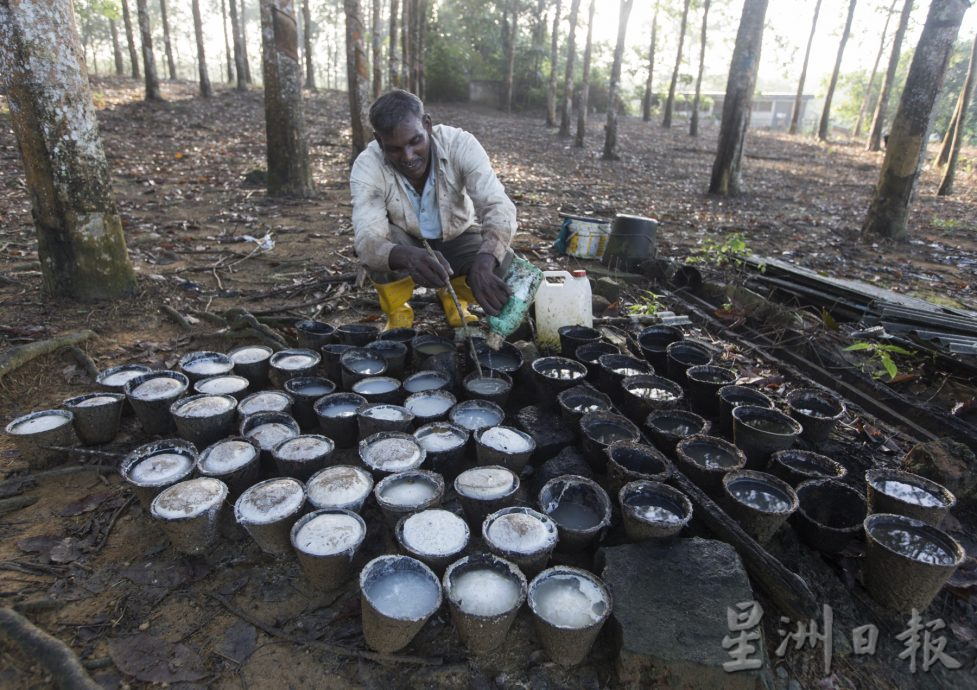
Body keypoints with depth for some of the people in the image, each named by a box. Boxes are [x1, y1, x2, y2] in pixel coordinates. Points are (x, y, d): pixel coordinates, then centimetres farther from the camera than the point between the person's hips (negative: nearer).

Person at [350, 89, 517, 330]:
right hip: (405, 245, 0)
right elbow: (367, 241, -40)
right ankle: (397, 312, -4)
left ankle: (455, 298, 5)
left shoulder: (460, 144, -28)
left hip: (457, 239, 1)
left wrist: (482, 264, -59)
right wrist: (408, 257, -63)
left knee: (501, 261, -28)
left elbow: (499, 207, -39)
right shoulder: (367, 166, -28)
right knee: (380, 242, -33)